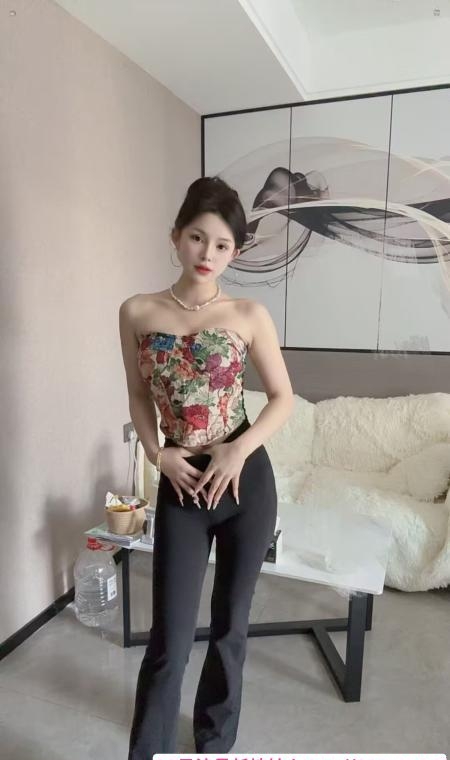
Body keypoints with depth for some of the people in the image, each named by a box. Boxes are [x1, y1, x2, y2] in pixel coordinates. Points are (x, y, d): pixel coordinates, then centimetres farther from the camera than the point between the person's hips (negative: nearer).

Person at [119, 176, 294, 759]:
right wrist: (156, 454, -7)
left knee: (230, 625, 17)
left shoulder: (250, 315, -3)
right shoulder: (136, 313, 0)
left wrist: (240, 450, -12)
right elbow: (139, 397, 8)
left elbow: (283, 397, 1)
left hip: (246, 481, 1)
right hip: (180, 488, 0)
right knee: (169, 639, 5)